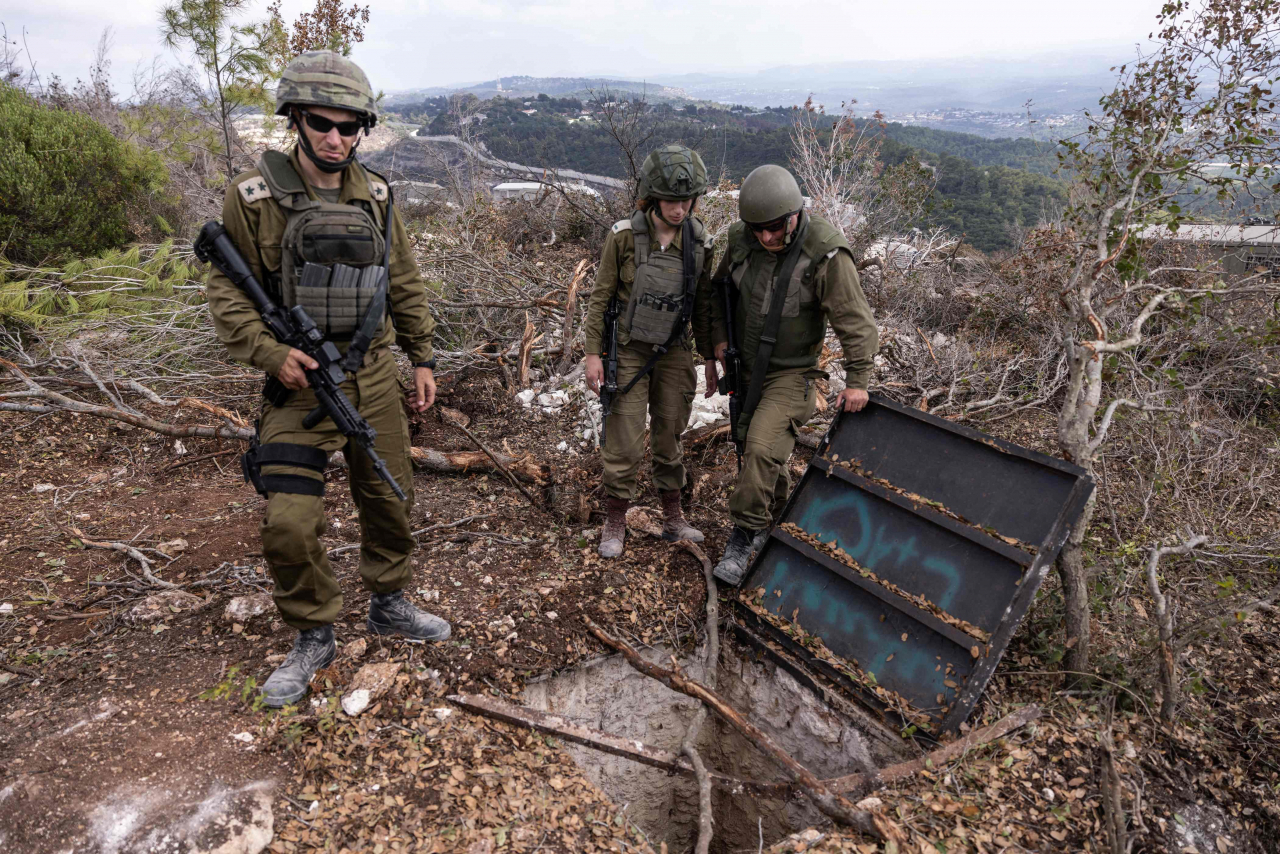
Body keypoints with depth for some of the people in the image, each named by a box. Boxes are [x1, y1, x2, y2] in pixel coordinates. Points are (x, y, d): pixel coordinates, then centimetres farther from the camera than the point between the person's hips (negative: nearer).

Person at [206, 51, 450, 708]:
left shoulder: (375, 197, 5)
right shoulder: (254, 196, -6)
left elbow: (406, 287, 11)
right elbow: (226, 292, -4)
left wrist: (423, 358, 9)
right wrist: (271, 353, -18)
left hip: (375, 378, 4)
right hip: (301, 383, -3)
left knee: (390, 500, 12)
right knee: (289, 523, -7)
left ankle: (389, 606, 35)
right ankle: (313, 638, 18)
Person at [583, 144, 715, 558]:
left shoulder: (699, 240, -4)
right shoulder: (624, 235, -12)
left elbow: (702, 301, 7)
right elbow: (601, 295, -6)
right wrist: (593, 352, -8)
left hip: (674, 353, 3)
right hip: (629, 351, -3)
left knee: (670, 438, 14)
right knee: (624, 443, 0)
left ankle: (672, 518, 30)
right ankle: (614, 522, 20)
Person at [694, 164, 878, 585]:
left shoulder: (826, 254, -20)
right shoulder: (741, 239, -6)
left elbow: (855, 320, -14)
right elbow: (716, 293, 9)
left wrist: (857, 380, -13)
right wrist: (712, 347, 3)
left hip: (790, 374, -5)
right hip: (744, 367, 6)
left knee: (762, 448, -21)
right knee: (750, 447, 14)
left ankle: (746, 536, -4)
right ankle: (780, 520, 37)